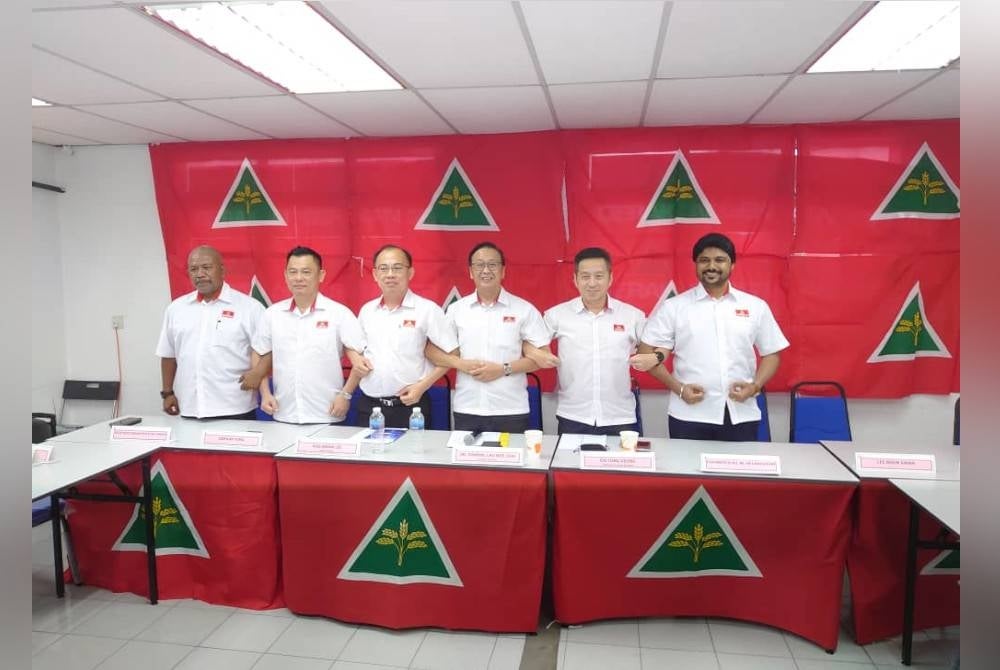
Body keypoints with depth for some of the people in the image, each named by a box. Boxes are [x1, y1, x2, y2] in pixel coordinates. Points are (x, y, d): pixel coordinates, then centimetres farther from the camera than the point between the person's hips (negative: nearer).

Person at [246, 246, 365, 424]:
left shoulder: (339, 313, -6)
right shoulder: (272, 314, 5)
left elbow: (360, 359, -6)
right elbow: (260, 356, 15)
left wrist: (345, 394, -10)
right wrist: (265, 393, 5)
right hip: (283, 417, 3)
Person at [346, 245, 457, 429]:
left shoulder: (427, 310, -6)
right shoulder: (366, 310, 9)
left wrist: (422, 386, -12)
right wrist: (358, 364, 3)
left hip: (410, 406, -4)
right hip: (368, 405, 4)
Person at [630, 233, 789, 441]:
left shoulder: (756, 306, 7)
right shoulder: (673, 307, 0)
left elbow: (771, 353, 12)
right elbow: (646, 354, -1)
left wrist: (755, 386, -5)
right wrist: (678, 388, -10)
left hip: (741, 416, 2)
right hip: (689, 416, -2)